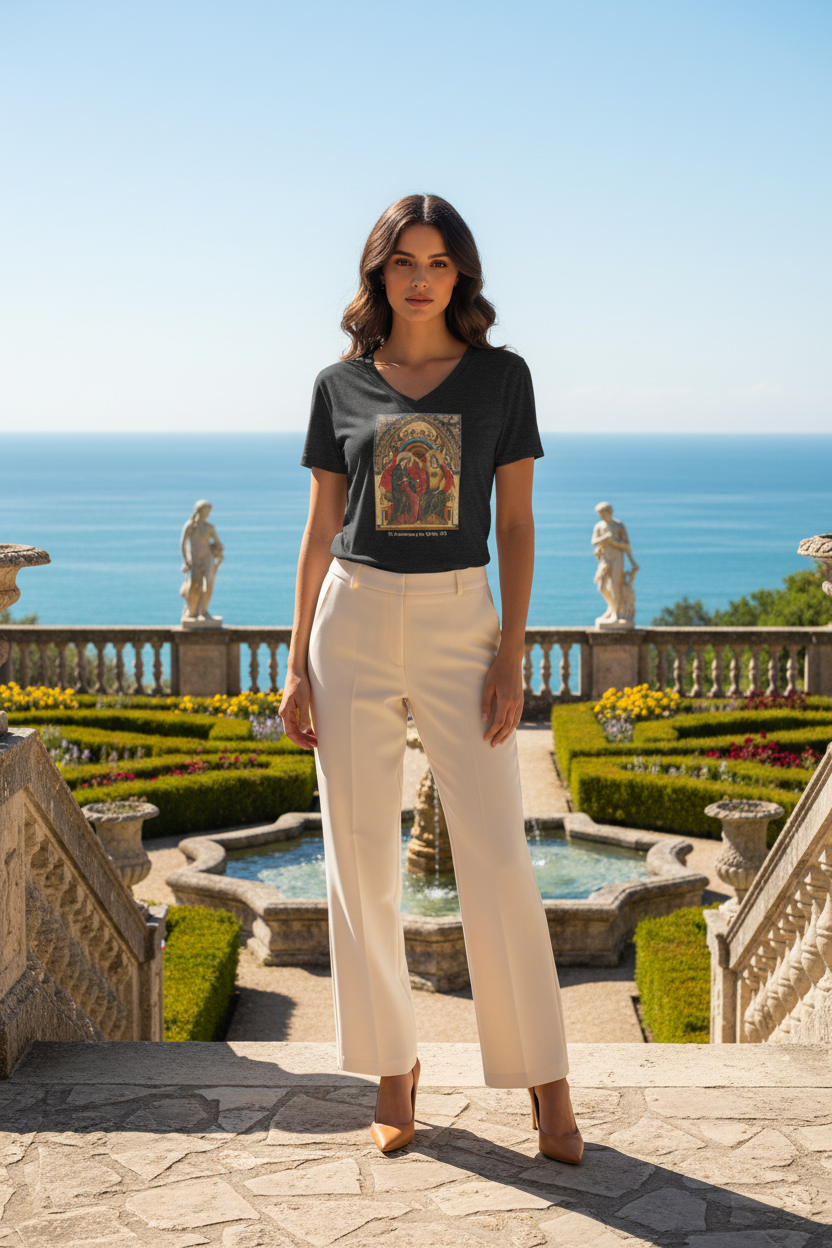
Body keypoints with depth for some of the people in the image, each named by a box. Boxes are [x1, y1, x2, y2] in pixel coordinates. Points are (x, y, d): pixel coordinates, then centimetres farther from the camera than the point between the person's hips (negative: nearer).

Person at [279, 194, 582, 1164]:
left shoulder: (501, 376, 4)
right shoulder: (341, 385, 6)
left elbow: (516, 525, 2)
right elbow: (320, 533, 8)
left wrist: (512, 654, -7)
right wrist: (297, 666, 4)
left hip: (460, 622, -1)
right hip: (355, 621, 2)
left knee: (496, 857, -4)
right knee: (361, 860, 4)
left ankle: (544, 1078, 10)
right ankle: (392, 1068, 19)